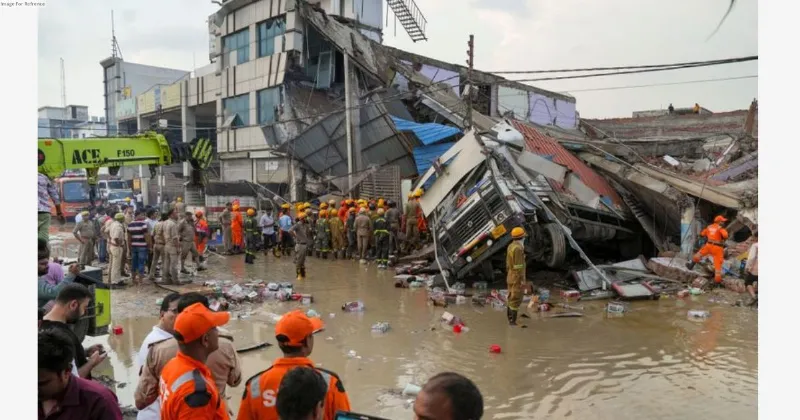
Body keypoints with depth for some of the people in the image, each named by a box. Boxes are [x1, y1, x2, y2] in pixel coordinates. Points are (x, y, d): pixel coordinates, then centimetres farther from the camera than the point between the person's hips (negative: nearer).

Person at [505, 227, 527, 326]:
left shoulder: (510, 246, 8)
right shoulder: (518, 248, -23)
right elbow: (518, 265, -24)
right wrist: (522, 280, -20)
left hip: (511, 277, 10)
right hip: (517, 278, -10)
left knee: (512, 298, 15)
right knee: (516, 300, -3)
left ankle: (510, 319, 21)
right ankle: (513, 321, 2)